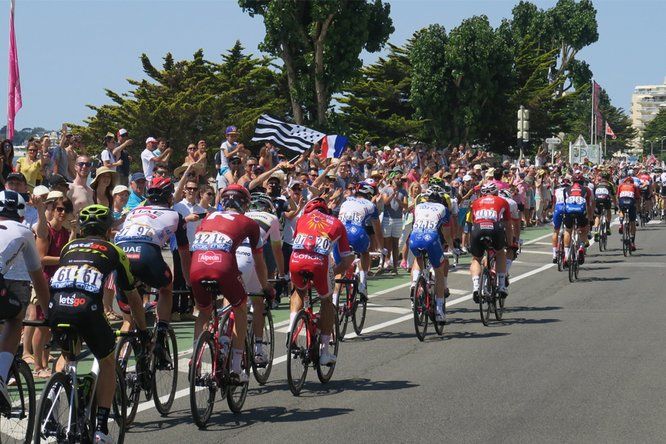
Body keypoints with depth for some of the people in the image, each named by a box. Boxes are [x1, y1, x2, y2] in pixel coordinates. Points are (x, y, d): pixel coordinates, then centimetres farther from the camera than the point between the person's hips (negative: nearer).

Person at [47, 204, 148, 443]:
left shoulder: (69, 247, 31)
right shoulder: (113, 251, 24)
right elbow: (132, 297, 31)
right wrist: (143, 330, 44)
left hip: (56, 307, 3)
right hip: (86, 307, -3)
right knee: (108, 362, 21)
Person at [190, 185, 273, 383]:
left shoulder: (208, 218, 32)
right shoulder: (248, 223, 22)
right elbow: (259, 262, 30)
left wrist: (190, 282, 55)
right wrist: (266, 287, 46)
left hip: (197, 268, 3)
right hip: (223, 266, -3)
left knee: (204, 313, 28)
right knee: (240, 309, 23)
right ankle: (236, 369, 18)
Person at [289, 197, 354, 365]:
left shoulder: (303, 218, 30)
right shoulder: (337, 224, 29)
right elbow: (348, 259, 26)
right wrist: (334, 272, 41)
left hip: (296, 260, 1)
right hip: (319, 262, -1)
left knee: (299, 291, 35)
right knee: (327, 301, 24)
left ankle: (291, 330, 15)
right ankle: (324, 352, 21)